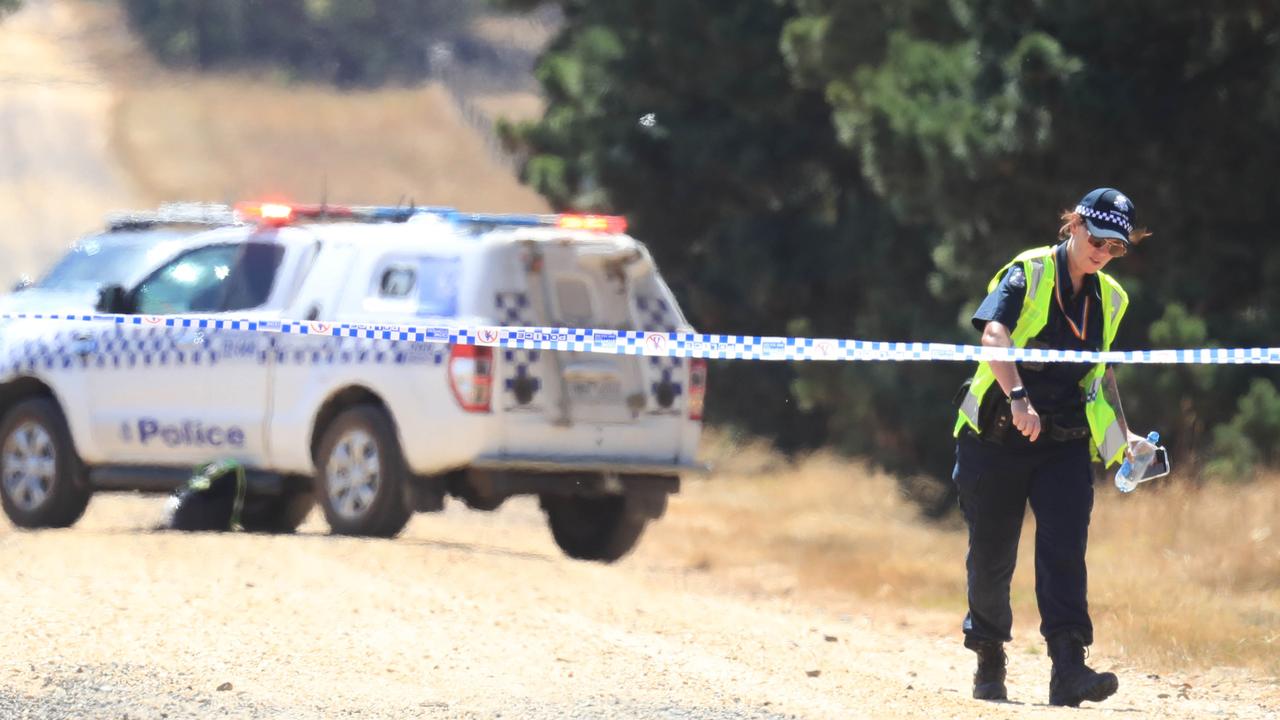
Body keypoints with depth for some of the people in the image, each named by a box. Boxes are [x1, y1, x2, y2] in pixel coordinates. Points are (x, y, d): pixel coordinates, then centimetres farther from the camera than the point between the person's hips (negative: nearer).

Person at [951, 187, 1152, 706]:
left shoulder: (1109, 299, 12)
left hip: (1066, 445, 3)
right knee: (992, 556, 5)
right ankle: (989, 662, 25)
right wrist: (1018, 397, -38)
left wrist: (1122, 433, 18)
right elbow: (993, 333, -24)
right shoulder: (1029, 273, -7)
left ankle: (1068, 668, -23)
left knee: (1065, 547, -14)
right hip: (999, 438, -3)